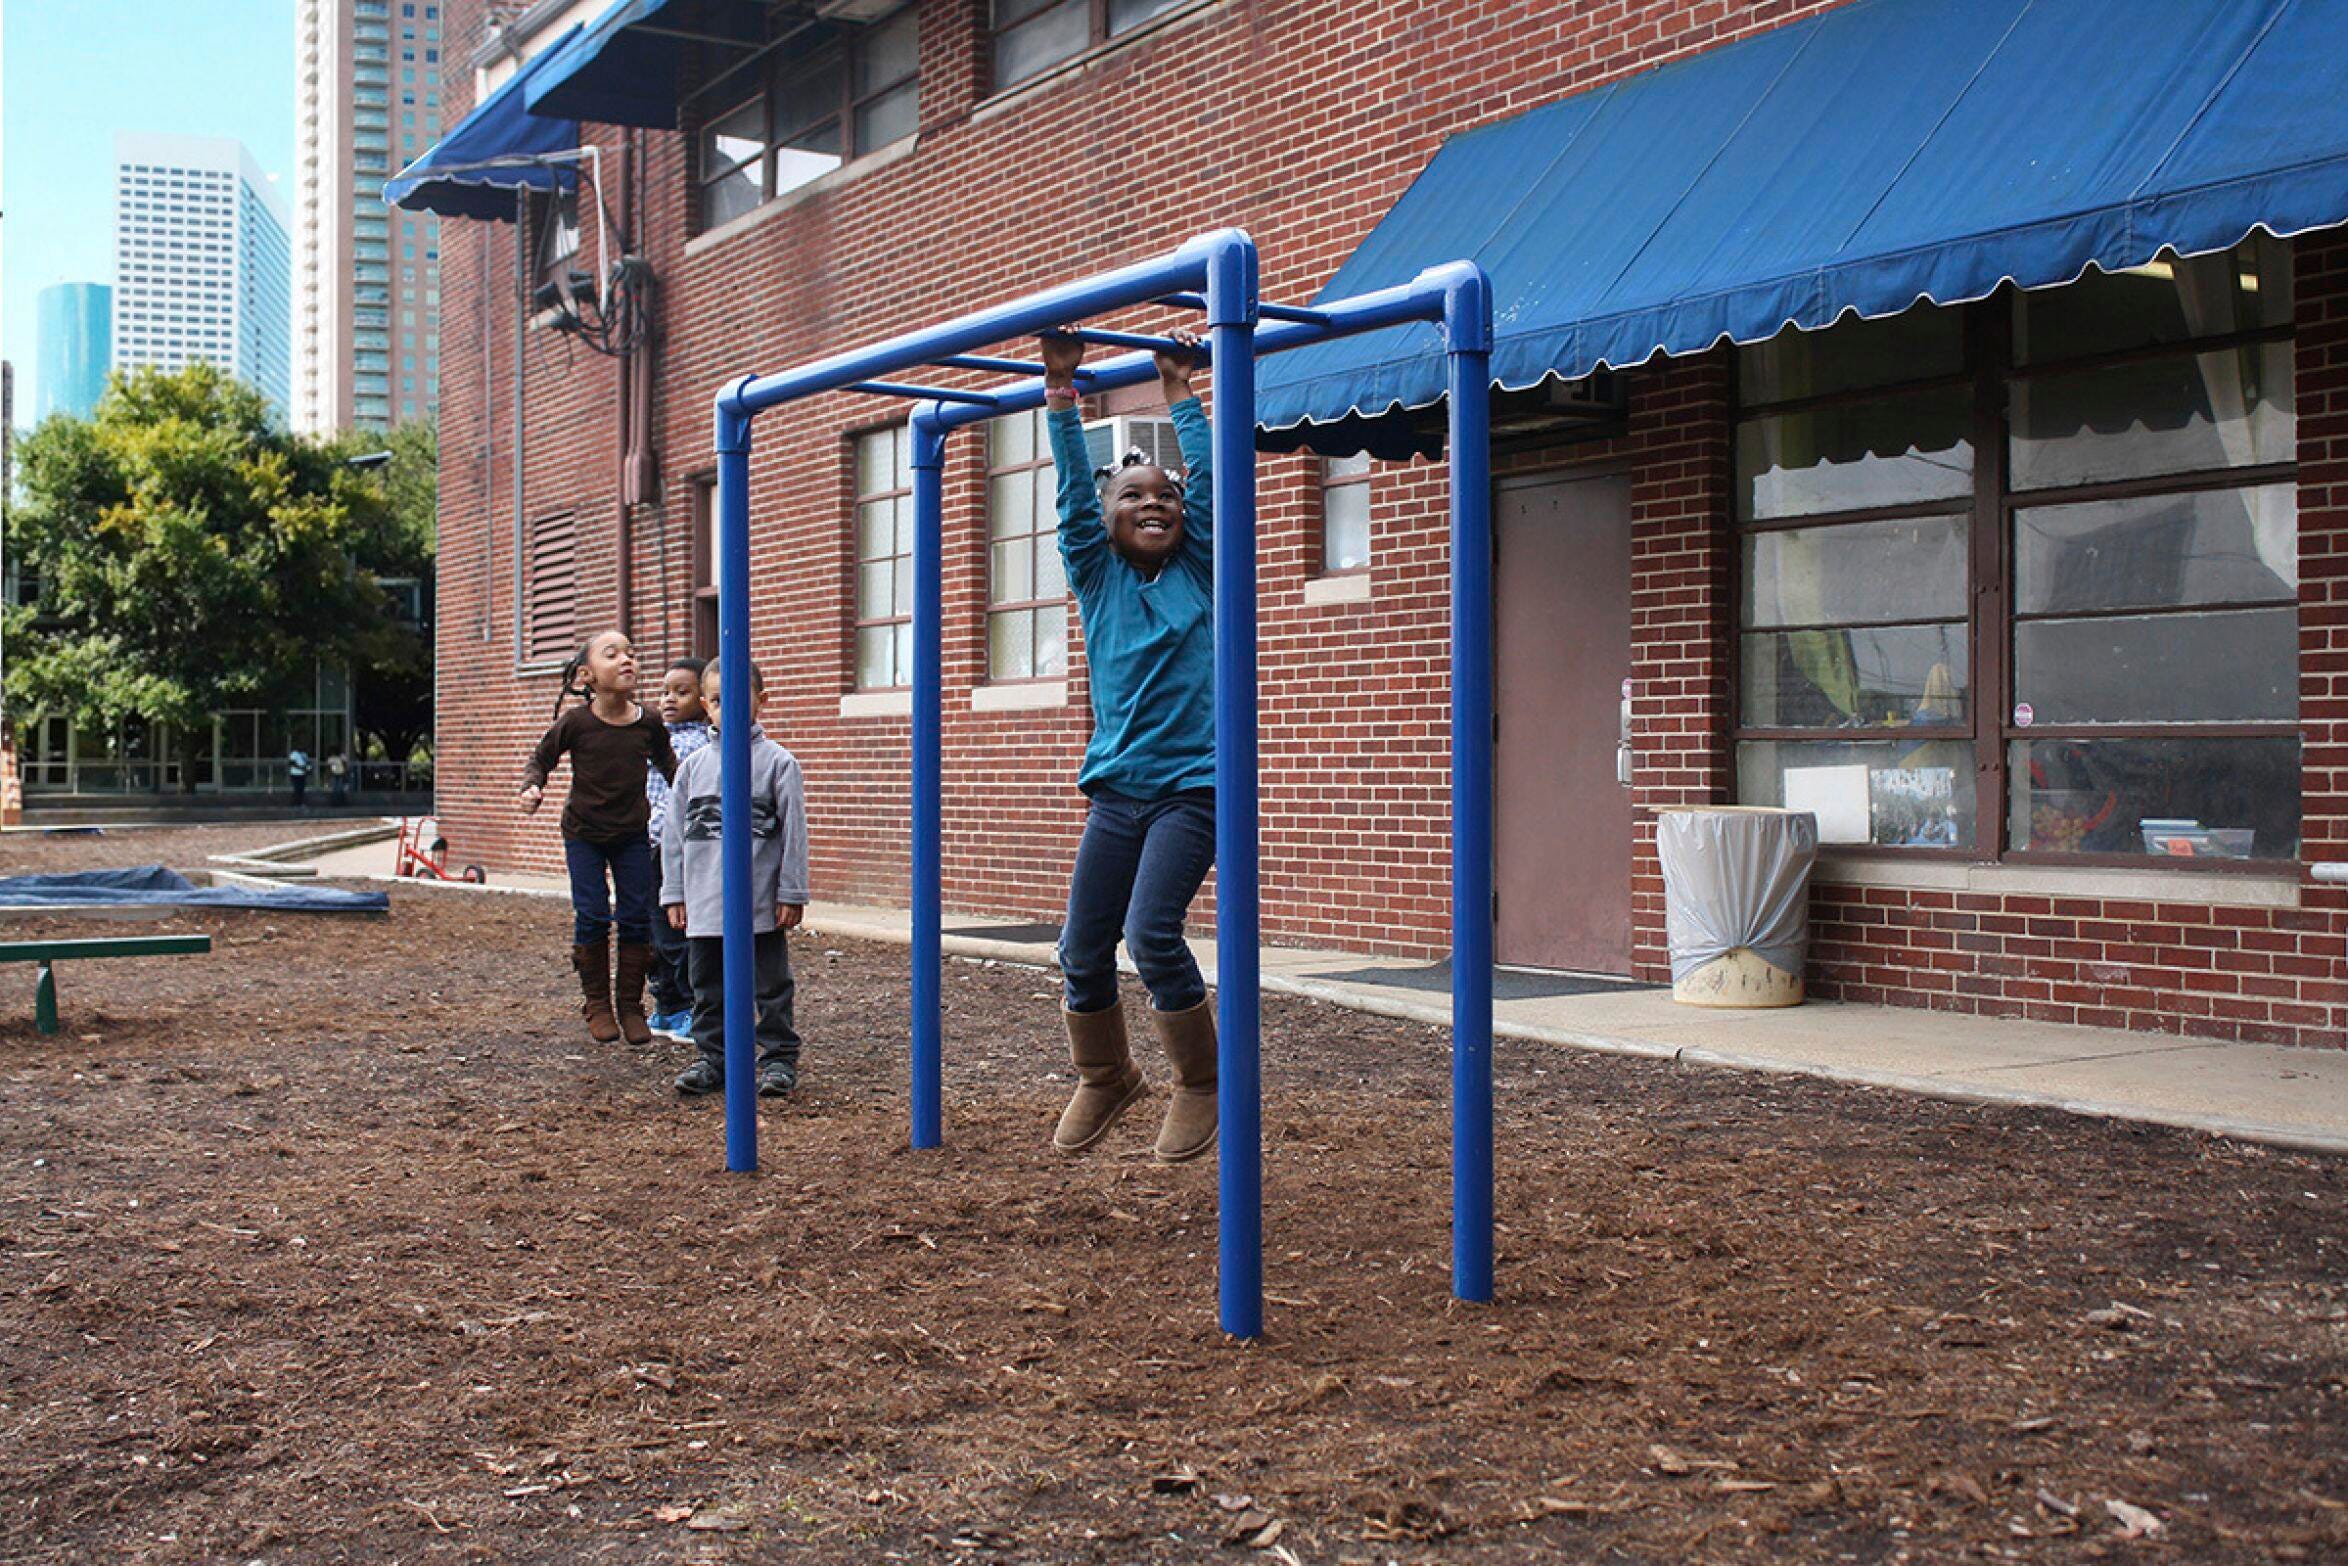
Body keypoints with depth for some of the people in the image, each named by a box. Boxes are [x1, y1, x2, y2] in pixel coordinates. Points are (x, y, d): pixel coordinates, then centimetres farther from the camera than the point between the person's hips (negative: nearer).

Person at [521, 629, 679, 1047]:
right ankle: (597, 1004, 13)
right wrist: (532, 789, -22)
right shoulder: (575, 722, -15)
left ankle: (630, 1004, 15)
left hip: (632, 835, 2)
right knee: (592, 917, -2)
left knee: (637, 918, 3)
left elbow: (666, 761, 11)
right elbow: (541, 759, -3)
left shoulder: (648, 723, -8)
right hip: (583, 834, -2)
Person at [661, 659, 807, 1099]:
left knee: (772, 984, 5)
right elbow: (675, 832, 11)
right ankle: (712, 1058, 20)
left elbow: (794, 831, -3)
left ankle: (780, 1057, 14)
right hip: (704, 902, 4)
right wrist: (674, 893, 8)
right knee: (708, 987, 11)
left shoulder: (777, 762, -3)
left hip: (761, 901, -4)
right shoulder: (694, 765, 8)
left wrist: (791, 893, -6)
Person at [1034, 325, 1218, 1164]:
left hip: (1192, 786, -3)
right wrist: (1061, 388, 2)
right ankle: (1104, 1078, 28)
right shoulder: (1097, 576, 10)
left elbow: (1207, 478, 2)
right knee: (1082, 948, 2)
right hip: (1116, 786, 3)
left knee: (1151, 932, -19)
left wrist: (1179, 393, 7)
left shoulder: (1200, 572, 7)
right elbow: (1075, 488, 4)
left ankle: (1201, 1080, 2)